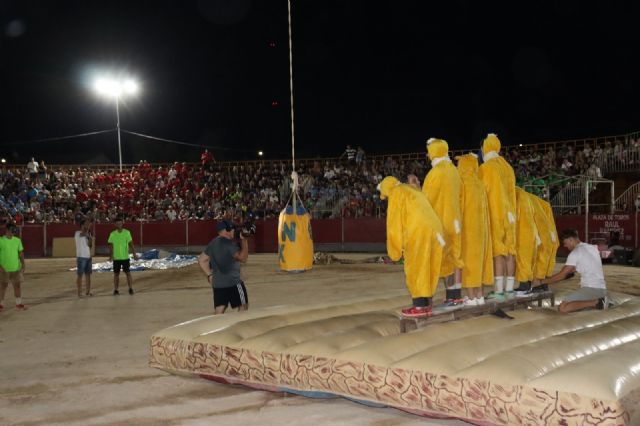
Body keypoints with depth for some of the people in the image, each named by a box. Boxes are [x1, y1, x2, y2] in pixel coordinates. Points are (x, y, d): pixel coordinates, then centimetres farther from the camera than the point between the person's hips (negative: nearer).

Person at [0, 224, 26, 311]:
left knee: (17, 285, 5)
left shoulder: (17, 240, 5)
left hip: (16, 268, 3)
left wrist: (23, 264, 1)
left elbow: (21, 253, 9)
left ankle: (19, 304, 13)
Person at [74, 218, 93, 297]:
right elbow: (84, 234, -30)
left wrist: (90, 237, -6)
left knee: (88, 274, 8)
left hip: (88, 257, 7)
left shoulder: (88, 234, 14)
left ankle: (88, 291, 14)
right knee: (80, 275, -4)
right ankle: (79, 292, -1)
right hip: (81, 257, -7)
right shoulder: (77, 233, -7)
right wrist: (88, 226, -21)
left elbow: (90, 245, 8)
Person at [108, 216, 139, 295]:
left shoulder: (127, 232, -3)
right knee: (116, 274, 5)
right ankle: (116, 290, 12)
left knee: (128, 273, 0)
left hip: (125, 257, -1)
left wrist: (134, 254, -9)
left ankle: (131, 289, 5)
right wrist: (110, 255, -6)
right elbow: (110, 245, 3)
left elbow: (131, 244, -2)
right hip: (116, 257, 1)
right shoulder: (112, 234, 0)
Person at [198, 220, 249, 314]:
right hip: (233, 282, -7)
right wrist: (244, 240, -18)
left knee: (218, 311, 6)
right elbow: (243, 258, -22)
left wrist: (210, 275, 18)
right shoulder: (229, 243, -14)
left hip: (217, 283, 7)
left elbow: (201, 260, 16)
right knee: (243, 306, 10)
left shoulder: (212, 243, 11)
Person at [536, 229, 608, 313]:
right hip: (602, 289, 9)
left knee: (563, 308, -16)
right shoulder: (593, 248, 15)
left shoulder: (575, 253, -7)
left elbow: (561, 276, -7)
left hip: (590, 289, -9)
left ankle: (596, 302, -16)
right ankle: (600, 300, 7)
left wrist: (542, 282, 2)